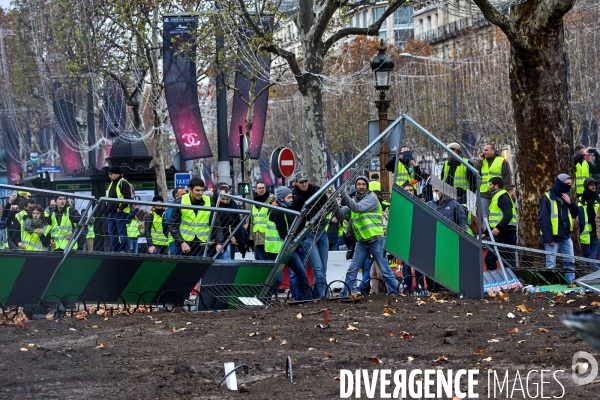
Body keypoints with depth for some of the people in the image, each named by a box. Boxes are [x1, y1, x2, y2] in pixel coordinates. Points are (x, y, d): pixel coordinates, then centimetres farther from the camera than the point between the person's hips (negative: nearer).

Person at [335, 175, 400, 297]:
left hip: (376, 240, -5)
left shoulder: (372, 197, -5)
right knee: (352, 270, 1)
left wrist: (344, 195, -23)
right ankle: (343, 295, 5)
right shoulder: (354, 200, 14)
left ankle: (395, 293, 5)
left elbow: (358, 208, -20)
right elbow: (341, 215, 7)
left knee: (385, 271, -3)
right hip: (362, 242, 5)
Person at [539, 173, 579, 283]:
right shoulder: (547, 199, -13)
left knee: (570, 262, 9)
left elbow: (576, 213, 11)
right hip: (553, 237, -7)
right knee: (551, 264, -2)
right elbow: (543, 220, -16)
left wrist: (570, 203, -8)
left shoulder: (566, 197, 10)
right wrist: (548, 238, -19)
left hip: (566, 237, 7)